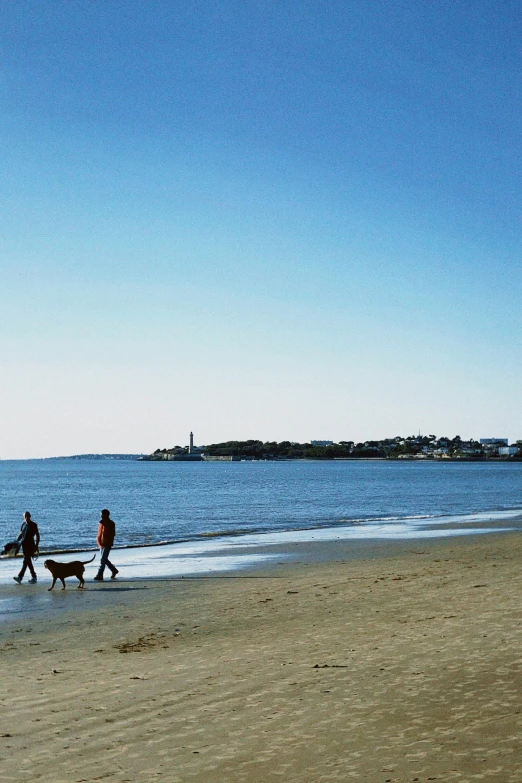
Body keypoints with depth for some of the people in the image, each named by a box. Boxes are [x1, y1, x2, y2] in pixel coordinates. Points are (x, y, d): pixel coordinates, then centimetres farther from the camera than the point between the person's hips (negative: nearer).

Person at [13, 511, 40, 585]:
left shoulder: (33, 525, -5)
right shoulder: (23, 524, 12)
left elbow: (37, 535, -4)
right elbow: (21, 534, 21)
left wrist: (36, 545, -10)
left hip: (30, 545, -7)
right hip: (24, 544, 7)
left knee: (26, 561, -12)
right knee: (28, 561, 10)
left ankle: (20, 577, -18)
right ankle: (33, 577, 18)